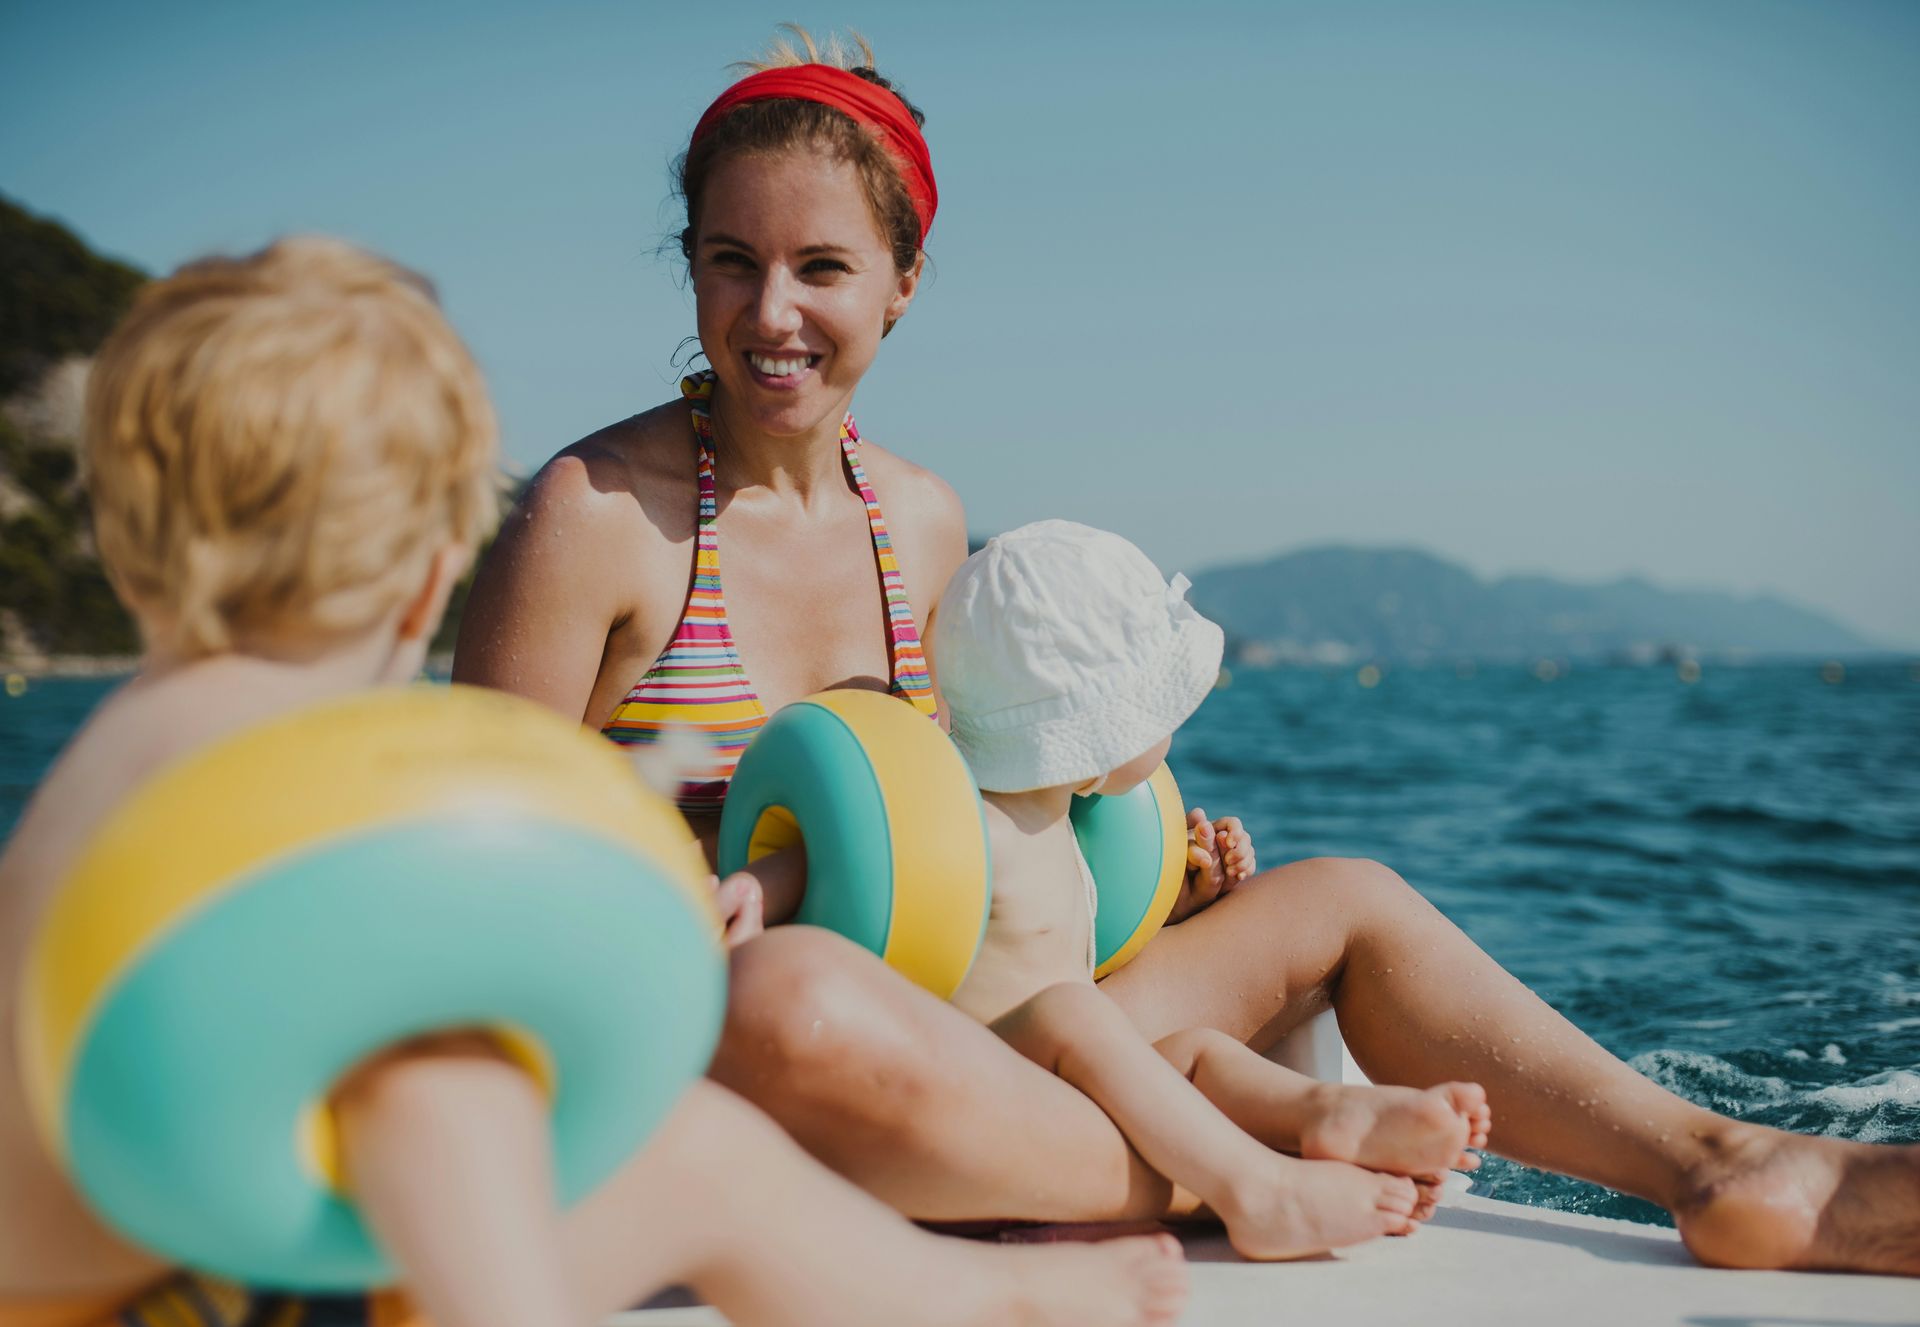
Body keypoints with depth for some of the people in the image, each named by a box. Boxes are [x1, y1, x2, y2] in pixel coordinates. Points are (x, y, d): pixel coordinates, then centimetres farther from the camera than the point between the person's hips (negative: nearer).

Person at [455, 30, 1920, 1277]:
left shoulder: (923, 521, 9)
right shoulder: (594, 517, -10)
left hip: (918, 1066, 7)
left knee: (1346, 903, 5)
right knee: (793, 989, -44)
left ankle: (1737, 1172, -5)